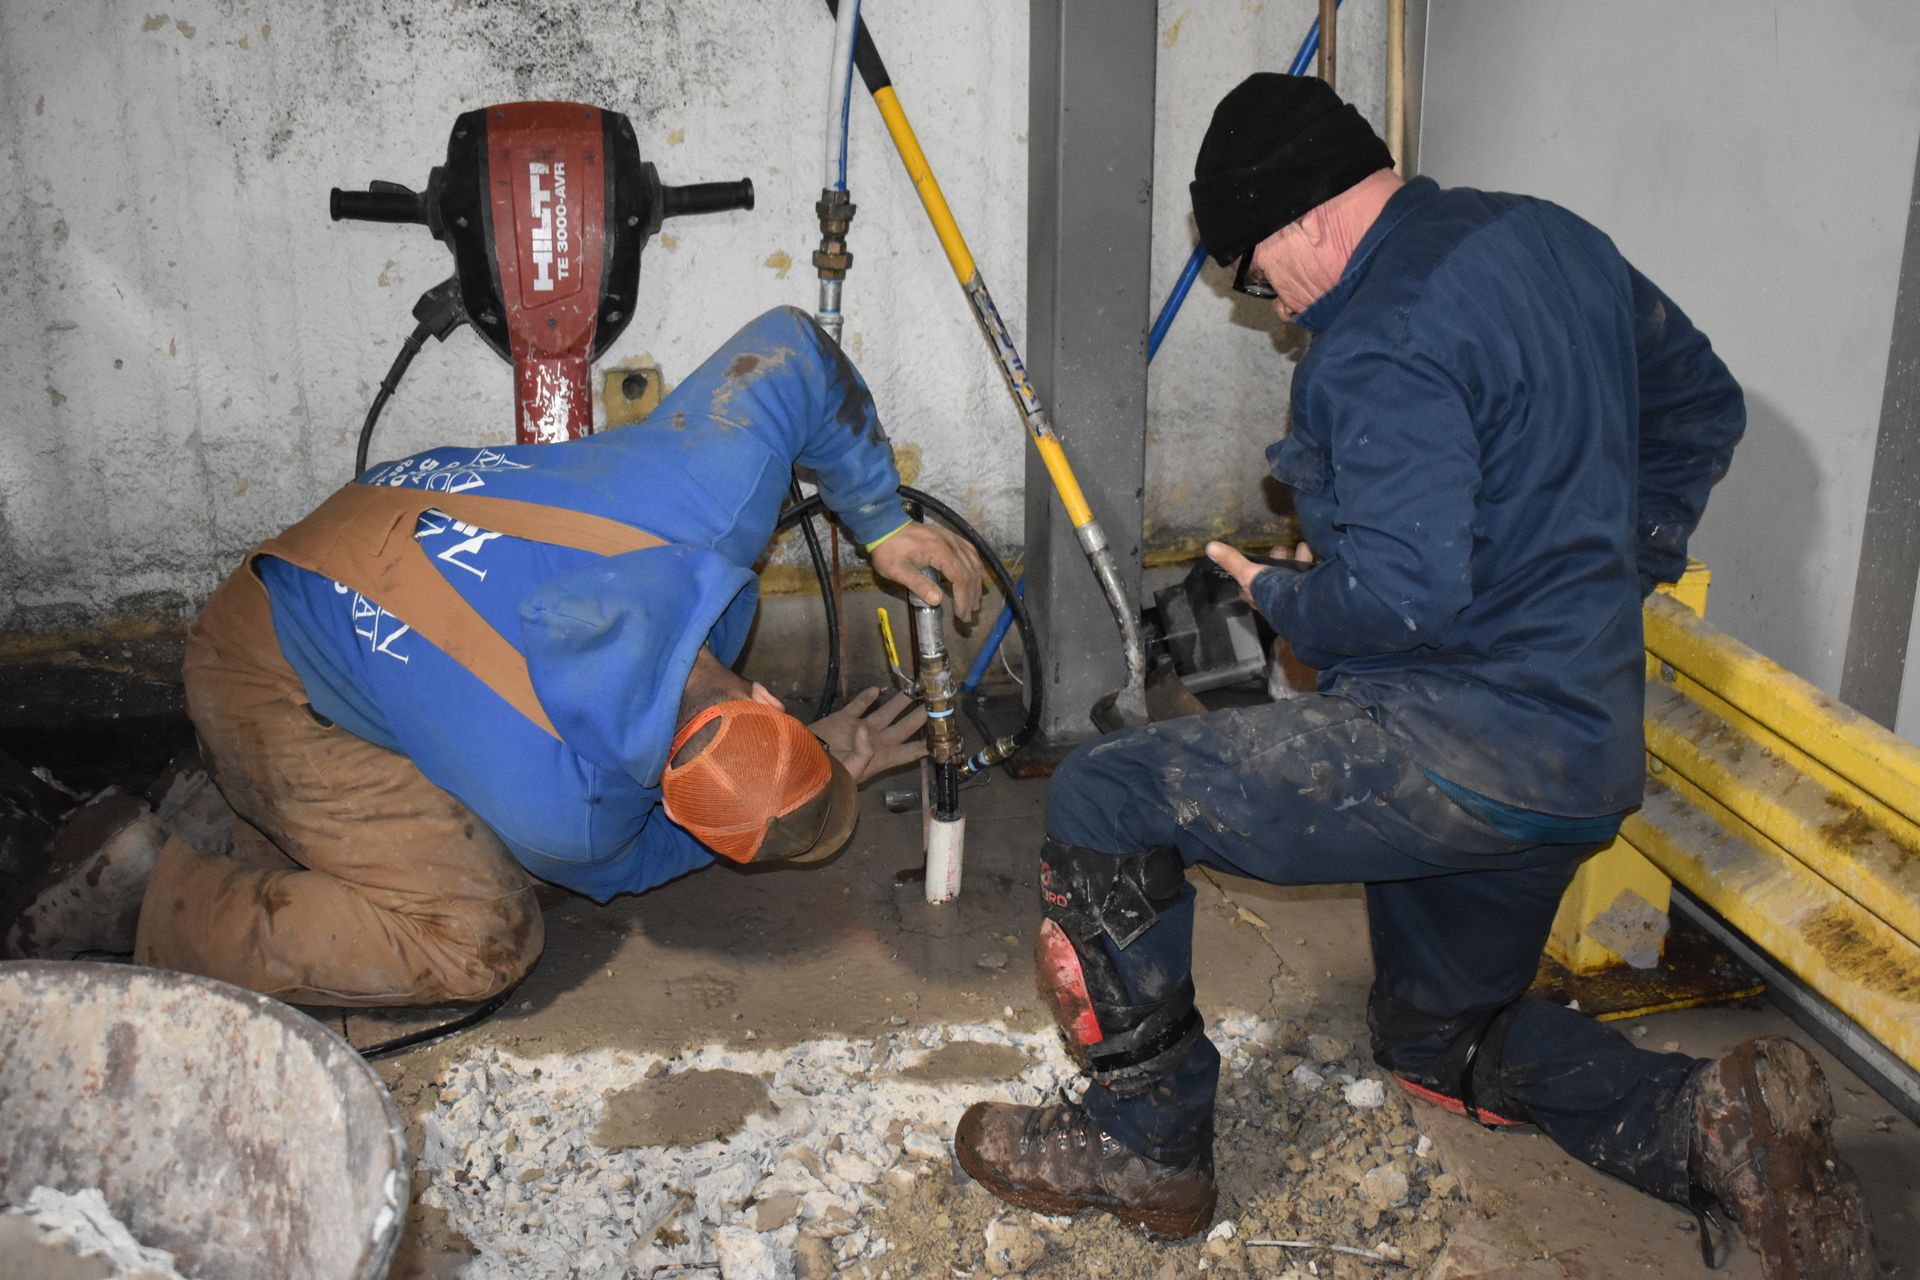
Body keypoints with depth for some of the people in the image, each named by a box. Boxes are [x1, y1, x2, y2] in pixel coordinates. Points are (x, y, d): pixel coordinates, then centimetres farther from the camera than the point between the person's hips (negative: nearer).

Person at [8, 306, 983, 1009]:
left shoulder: (712, 495, -31)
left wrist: (882, 524, -9)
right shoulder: (562, 804, -36)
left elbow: (788, 344, -12)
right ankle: (154, 902, -3)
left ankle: (243, 817, 19)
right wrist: (832, 766, -2)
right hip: (273, 686, -7)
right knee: (478, 941, -16)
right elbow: (622, 863, -9)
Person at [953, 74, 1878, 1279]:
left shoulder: (1381, 344, -19)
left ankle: (1145, 1145, 4)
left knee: (1105, 800, -7)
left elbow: (1399, 597, -27)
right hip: (1590, 750, 10)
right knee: (1440, 1032, 27)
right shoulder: (1550, 237, 10)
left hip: (1467, 743, -10)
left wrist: (1280, 596, -5)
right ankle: (1709, 1122, 7)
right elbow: (1702, 405, 21)